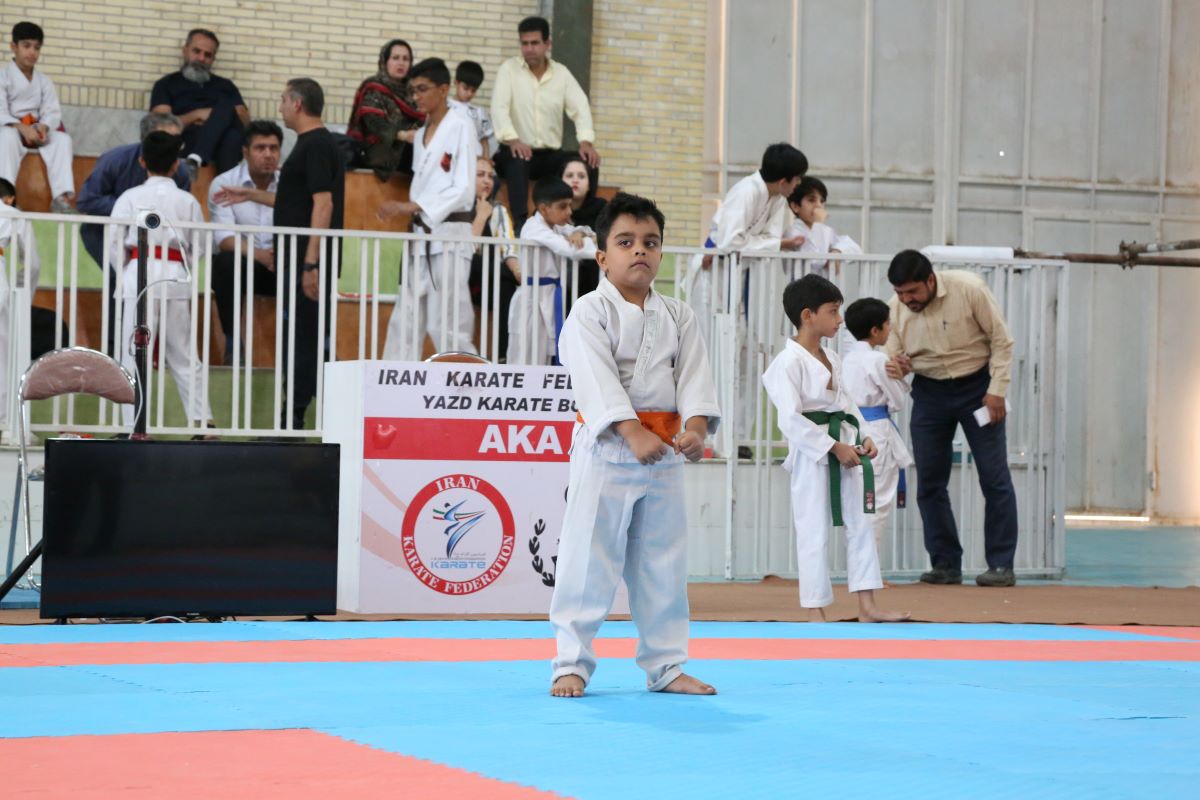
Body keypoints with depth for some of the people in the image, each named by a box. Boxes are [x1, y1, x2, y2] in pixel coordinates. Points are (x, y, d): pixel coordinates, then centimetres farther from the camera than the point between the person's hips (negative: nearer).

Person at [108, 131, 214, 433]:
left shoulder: (131, 197, 0)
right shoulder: (188, 201, 6)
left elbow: (114, 243, -2)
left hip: (139, 275, -3)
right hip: (177, 278, 3)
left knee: (134, 356, -1)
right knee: (184, 356, 11)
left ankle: (135, 425, -5)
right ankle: (203, 419, 7)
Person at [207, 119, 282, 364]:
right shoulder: (223, 184, -6)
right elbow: (223, 238, -15)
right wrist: (258, 254, -34)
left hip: (281, 266, 2)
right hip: (241, 263, -2)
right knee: (225, 262, -34)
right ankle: (233, 343, -21)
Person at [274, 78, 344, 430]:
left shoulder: (317, 145, -13)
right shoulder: (310, 143, 18)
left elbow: (323, 203, -21)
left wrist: (311, 264, -25)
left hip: (307, 261, -10)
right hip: (297, 260, 10)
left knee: (304, 339, -8)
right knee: (303, 340, 10)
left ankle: (294, 422, -7)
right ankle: (292, 422, 12)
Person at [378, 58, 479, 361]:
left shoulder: (461, 127, -7)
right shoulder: (422, 133, 15)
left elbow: (464, 190, -14)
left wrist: (409, 206, -20)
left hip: (450, 236, -8)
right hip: (423, 236, 8)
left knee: (447, 326, -10)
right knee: (405, 322, 6)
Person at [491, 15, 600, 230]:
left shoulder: (562, 73, 7)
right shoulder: (509, 69, -1)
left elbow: (580, 108, -3)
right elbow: (499, 107, -14)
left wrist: (585, 141, -23)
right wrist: (513, 140, -32)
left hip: (551, 155, 3)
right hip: (518, 150, -3)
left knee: (589, 165, -20)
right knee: (518, 162, -38)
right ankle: (521, 224, -40)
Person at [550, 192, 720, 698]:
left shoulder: (677, 317, 9)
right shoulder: (590, 313, -7)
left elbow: (693, 375, 0)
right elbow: (596, 377, -17)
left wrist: (695, 427, -19)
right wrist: (633, 432, -27)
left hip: (664, 454, 5)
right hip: (604, 450, -5)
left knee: (663, 564, 11)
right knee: (588, 561, -4)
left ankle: (666, 666, 19)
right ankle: (571, 665, 4)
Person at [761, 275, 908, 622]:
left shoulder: (831, 358, 12)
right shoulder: (788, 363, -15)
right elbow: (790, 420, -20)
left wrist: (862, 437, 4)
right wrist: (834, 447, -19)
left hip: (844, 447, 8)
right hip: (811, 453, -8)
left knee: (860, 524, 10)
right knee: (814, 531, -2)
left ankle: (867, 606, 16)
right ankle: (815, 613, 5)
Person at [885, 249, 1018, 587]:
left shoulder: (969, 289, -21)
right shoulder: (896, 308, -11)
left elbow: (1001, 340, -12)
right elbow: (895, 351, 2)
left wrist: (996, 391, -15)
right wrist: (896, 367, -22)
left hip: (977, 386, -3)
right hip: (930, 392, 3)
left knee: (994, 477, -4)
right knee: (930, 482, 3)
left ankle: (1001, 565, 2)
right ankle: (946, 564, 13)